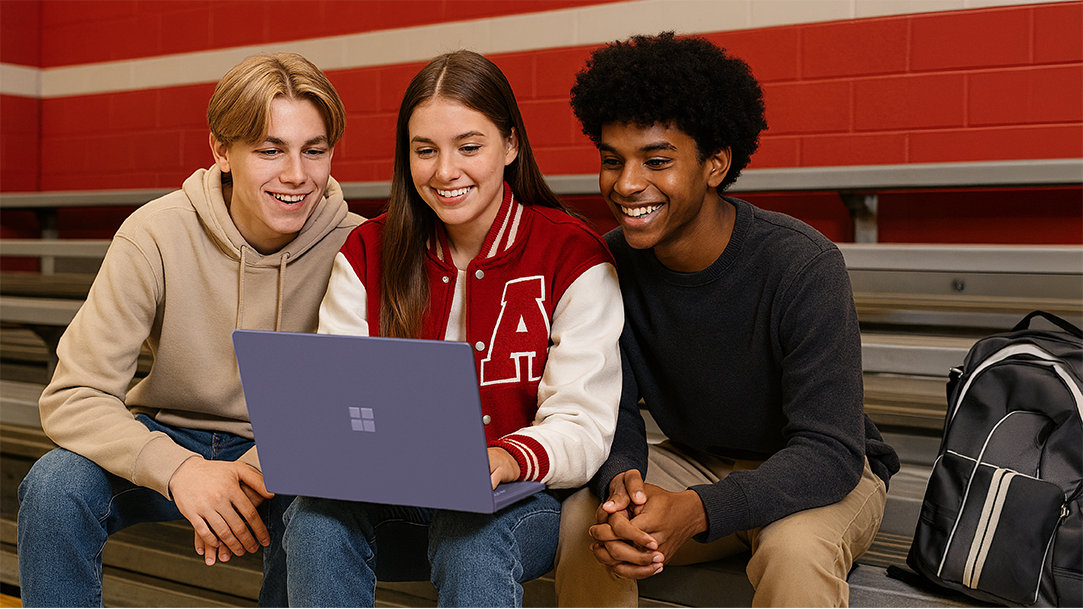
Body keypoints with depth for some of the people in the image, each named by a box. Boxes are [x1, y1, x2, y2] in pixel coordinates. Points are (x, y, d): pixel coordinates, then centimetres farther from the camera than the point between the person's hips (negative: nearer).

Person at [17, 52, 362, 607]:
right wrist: (179, 469, -38)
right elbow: (73, 397, -19)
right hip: (170, 437, 1)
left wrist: (262, 469, -35)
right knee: (55, 486, -27)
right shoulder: (155, 236, -15)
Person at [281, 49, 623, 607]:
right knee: (316, 517, -29)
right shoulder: (367, 253, 4)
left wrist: (507, 459, -35)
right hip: (393, 498, 3)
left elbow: (582, 427, -13)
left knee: (472, 537, -36)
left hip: (518, 499, -2)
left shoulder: (572, 256, -7)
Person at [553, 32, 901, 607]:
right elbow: (614, 417, -8)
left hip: (826, 474, -4)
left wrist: (694, 512, -45)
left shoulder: (802, 265, -26)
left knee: (795, 548, -35)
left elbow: (829, 451, -29)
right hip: (697, 462, 4)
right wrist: (621, 483, -33)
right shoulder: (611, 265, -11)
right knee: (583, 518, -21)